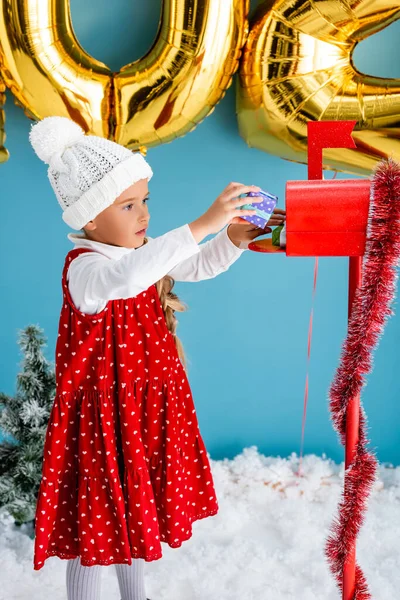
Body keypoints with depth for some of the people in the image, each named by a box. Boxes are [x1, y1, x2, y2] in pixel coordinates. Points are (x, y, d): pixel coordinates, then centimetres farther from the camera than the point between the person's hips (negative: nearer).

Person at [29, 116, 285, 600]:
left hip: (149, 405, 8)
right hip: (103, 414, -8)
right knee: (97, 519, 7)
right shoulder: (85, 268, -26)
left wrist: (234, 238, -10)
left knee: (137, 508, 24)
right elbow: (127, 278, -49)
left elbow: (198, 266, 12)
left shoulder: (142, 253, 2)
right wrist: (203, 223, -51)